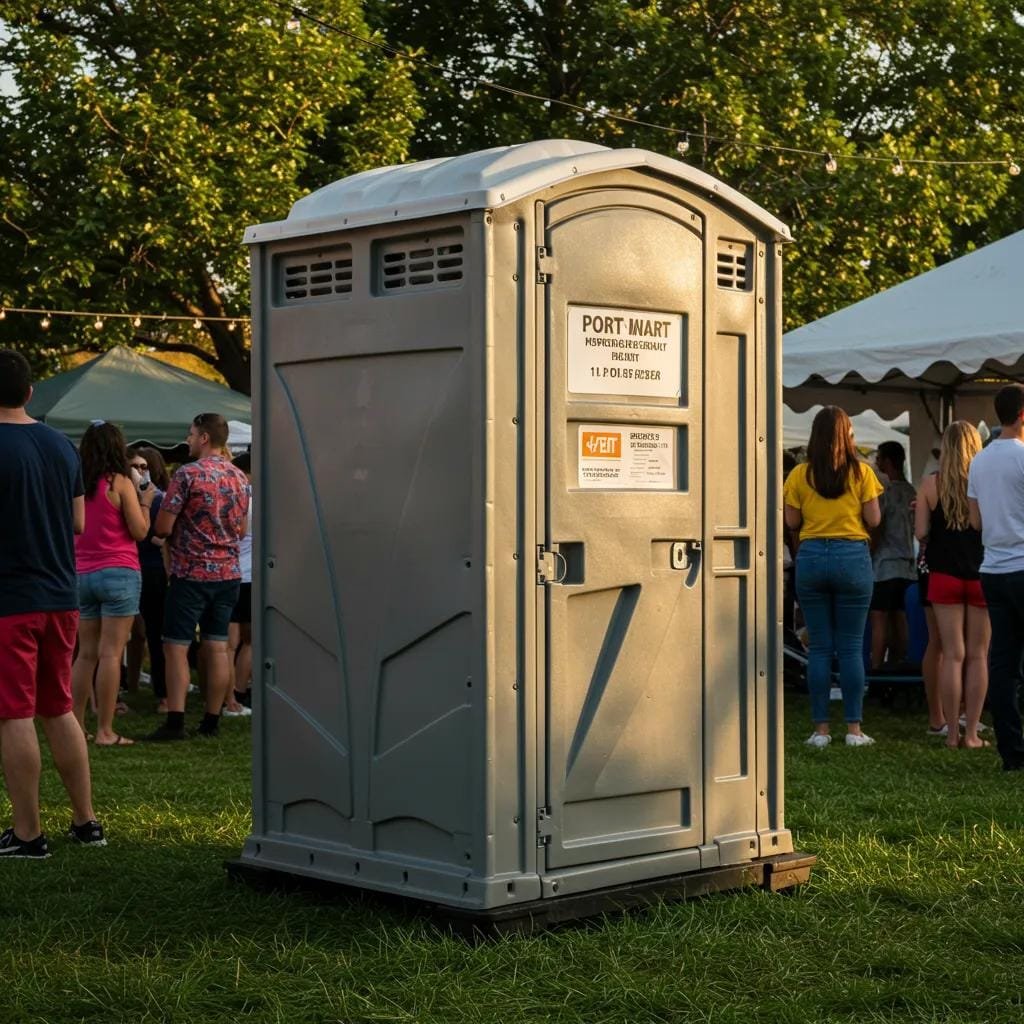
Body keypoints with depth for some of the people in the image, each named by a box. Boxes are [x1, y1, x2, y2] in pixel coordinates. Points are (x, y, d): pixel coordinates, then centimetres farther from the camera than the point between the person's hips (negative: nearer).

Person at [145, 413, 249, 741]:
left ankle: (175, 722, -10)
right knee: (217, 647, 8)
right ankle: (211, 721, 11)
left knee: (176, 648, -3)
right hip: (228, 573, 6)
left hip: (191, 573, -6)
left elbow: (162, 527, -12)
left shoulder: (187, 474, -12)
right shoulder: (239, 478, 9)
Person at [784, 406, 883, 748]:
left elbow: (792, 522, 3)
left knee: (819, 646, 5)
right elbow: (873, 520, -2)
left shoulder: (800, 474, 1)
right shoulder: (861, 472, -2)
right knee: (851, 647, 3)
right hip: (852, 556, -1)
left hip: (811, 556, 1)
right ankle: (854, 729, 3)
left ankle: (821, 729, 5)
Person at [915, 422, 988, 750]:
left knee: (952, 654, 5)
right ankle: (972, 733, 6)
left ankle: (952, 733, 5)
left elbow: (921, 533, -4)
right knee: (978, 655, 6)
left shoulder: (930, 484, -4)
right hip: (983, 574, -1)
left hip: (944, 574, 1)